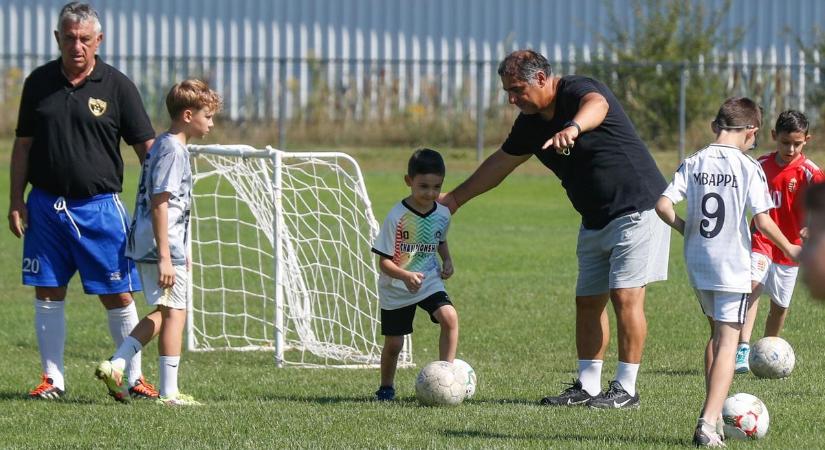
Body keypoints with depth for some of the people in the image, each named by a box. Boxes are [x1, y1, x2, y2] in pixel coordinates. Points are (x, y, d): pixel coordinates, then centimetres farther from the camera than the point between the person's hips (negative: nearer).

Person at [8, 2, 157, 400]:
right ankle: (52, 378, 13)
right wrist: (15, 201, 6)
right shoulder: (39, 82, 5)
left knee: (118, 295, -1)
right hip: (45, 203, 2)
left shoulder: (116, 86, -2)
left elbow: (146, 147, 0)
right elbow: (23, 144, 12)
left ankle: (134, 378, 8)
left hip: (99, 206, -2)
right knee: (48, 293, 4)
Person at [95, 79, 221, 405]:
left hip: (145, 245, 10)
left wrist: (180, 252, 30)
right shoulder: (173, 150, -15)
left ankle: (115, 366, 10)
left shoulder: (163, 145, 16)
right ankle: (169, 393, 1)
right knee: (175, 312, -2)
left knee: (163, 313, 17)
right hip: (162, 245, -10)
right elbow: (160, 204, -20)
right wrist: (166, 256, -23)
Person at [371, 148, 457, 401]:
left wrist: (447, 260, 0)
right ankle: (386, 387, 33)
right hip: (396, 289, -3)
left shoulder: (442, 214, -5)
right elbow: (384, 261, -19)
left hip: (430, 282, 3)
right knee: (393, 343, 7)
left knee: (449, 317, -25)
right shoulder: (397, 217, -20)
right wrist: (406, 276, -36)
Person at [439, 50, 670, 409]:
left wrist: (573, 128, -68)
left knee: (625, 296, -13)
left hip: (637, 208, -9)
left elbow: (595, 105, -45)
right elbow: (500, 164, 22)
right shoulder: (531, 123, 6)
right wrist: (455, 198, 28)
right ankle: (587, 386, 13)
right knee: (587, 300, 7)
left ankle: (626, 389, -9)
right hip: (595, 219, 9)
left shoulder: (579, 90, -19)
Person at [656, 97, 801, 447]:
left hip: (697, 264, 5)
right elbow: (763, 221, -13)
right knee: (728, 340, -4)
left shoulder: (693, 164, 0)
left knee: (716, 332, 25)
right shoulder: (749, 168, -9)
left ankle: (713, 408, 31)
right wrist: (789, 250, 3)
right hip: (733, 266, -5)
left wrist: (683, 227, 10)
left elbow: (663, 205, -9)